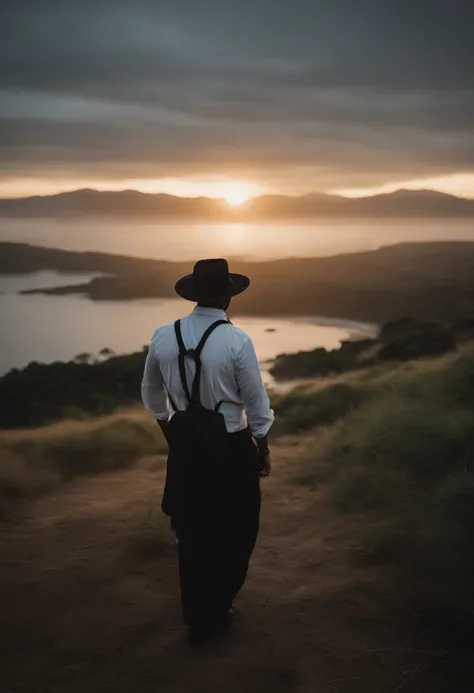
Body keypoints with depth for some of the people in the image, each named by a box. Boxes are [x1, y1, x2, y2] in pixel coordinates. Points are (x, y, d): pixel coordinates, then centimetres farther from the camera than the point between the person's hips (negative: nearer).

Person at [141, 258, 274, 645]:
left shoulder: (164, 337, -4)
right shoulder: (237, 342, -17)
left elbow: (152, 394, 8)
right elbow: (257, 402, -10)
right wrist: (263, 449, 5)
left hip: (184, 444, 4)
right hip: (229, 446, -4)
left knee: (192, 531, 16)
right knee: (234, 530, 16)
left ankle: (199, 619, 29)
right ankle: (215, 609, 24)